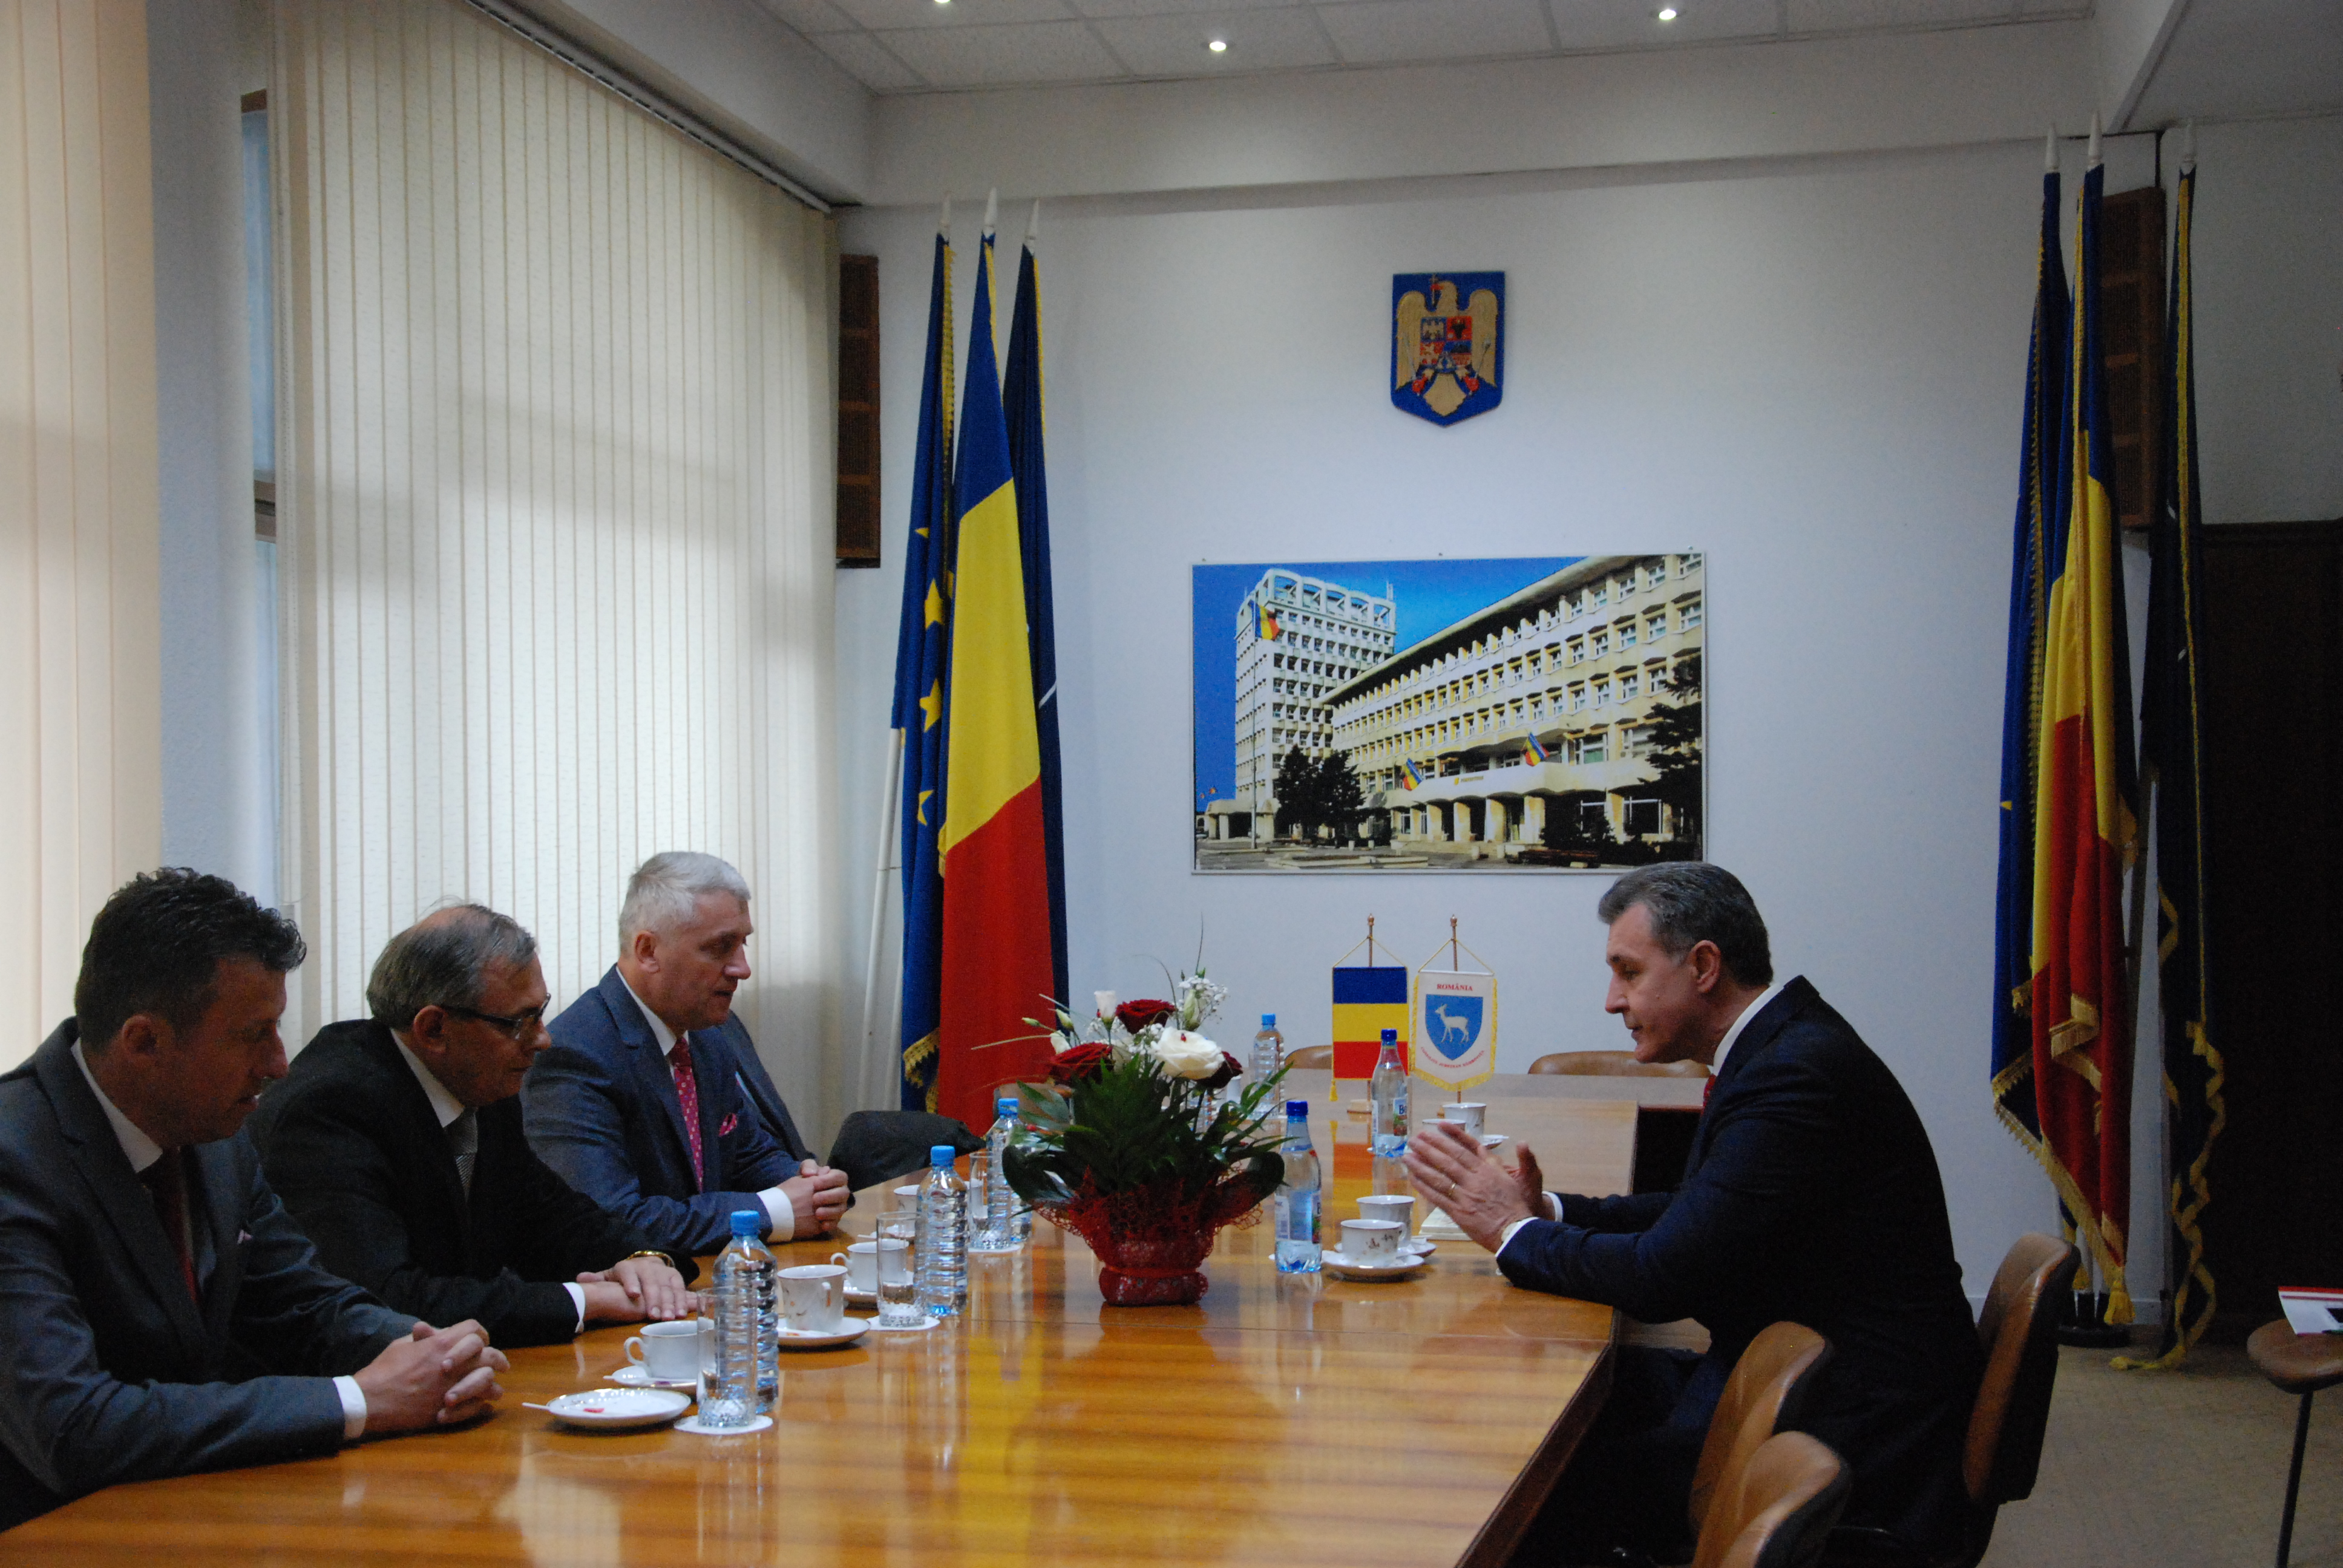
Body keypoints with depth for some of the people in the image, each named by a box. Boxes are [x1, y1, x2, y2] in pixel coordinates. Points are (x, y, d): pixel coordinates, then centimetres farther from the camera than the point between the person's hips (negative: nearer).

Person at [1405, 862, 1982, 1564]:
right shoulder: (1784, 1047, 10)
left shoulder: (1797, 1075, -22)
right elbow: (1694, 1218, 18)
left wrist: (1515, 1231, -9)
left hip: (1853, 1441, -10)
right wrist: (1548, 1212, 4)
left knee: (1546, 1488, -16)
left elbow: (1665, 1277, -23)